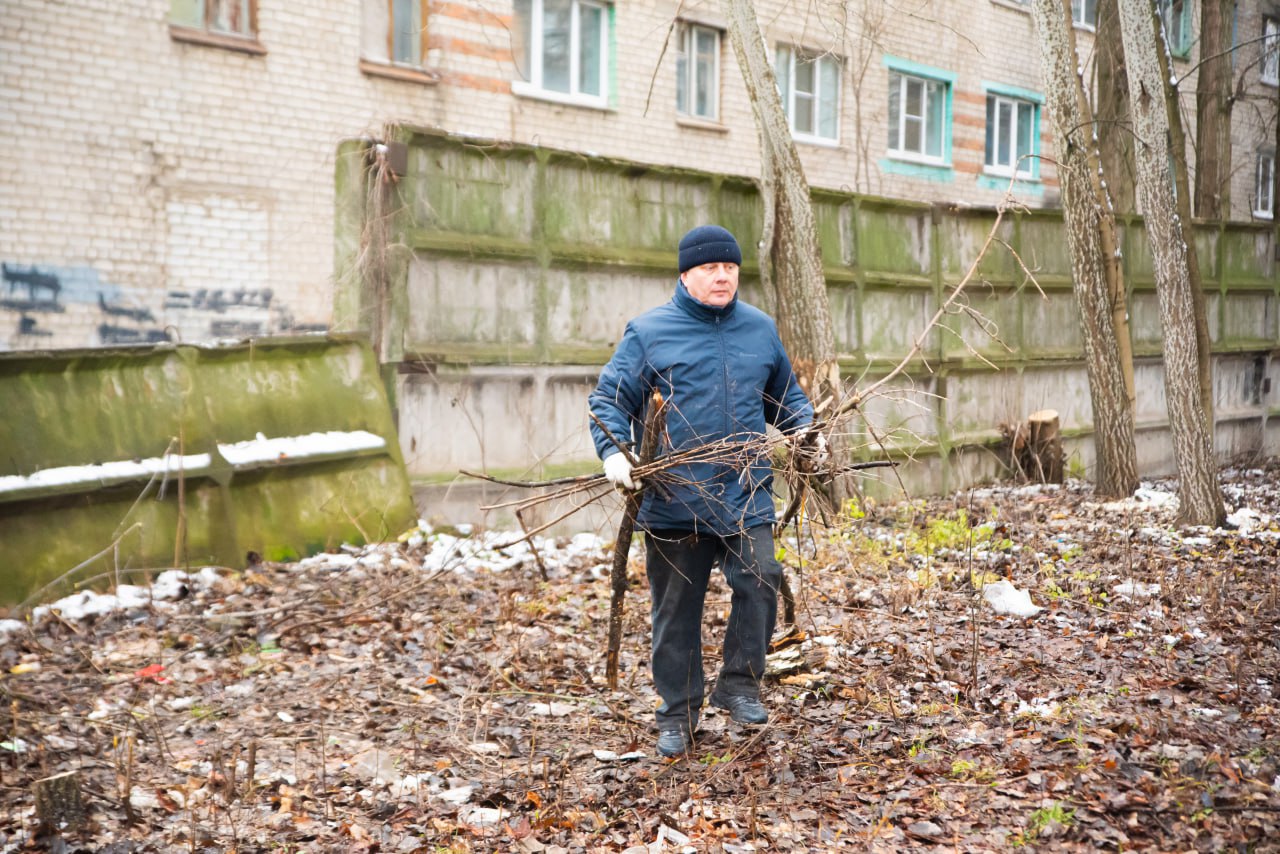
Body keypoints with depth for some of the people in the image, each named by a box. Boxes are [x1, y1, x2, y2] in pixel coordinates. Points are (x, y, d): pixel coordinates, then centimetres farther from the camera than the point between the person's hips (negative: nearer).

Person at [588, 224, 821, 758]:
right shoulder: (649, 332, -1)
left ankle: (738, 683, 11)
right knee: (676, 609, 7)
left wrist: (806, 430, 4)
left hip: (747, 497, 2)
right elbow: (609, 400, -3)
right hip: (673, 501, -2)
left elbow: (786, 396, 23)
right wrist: (614, 452, -19)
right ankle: (678, 714, 22)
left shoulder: (761, 329, 11)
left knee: (760, 582, -12)